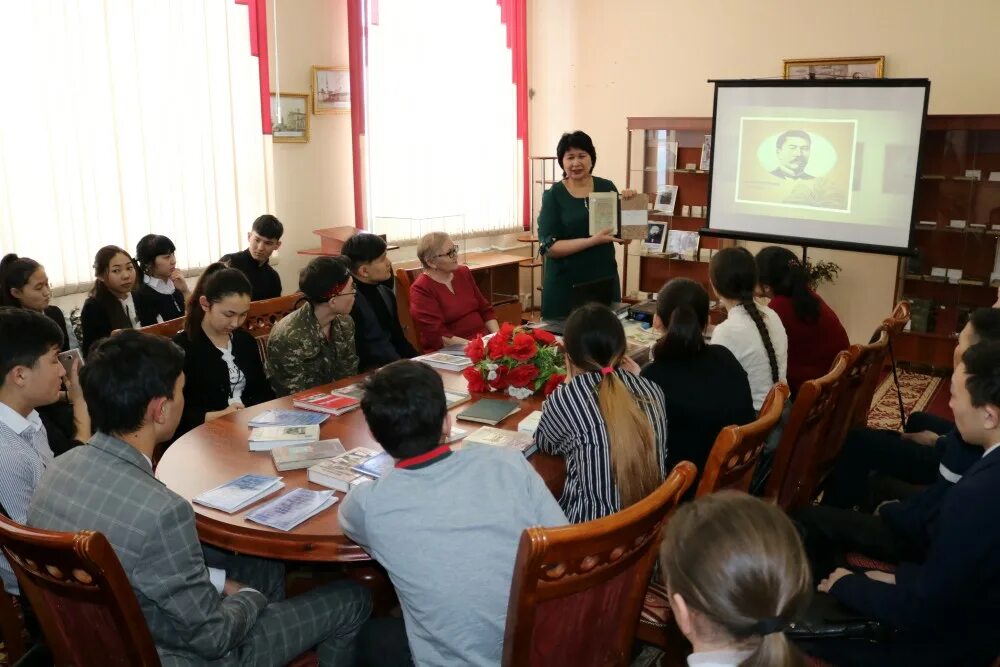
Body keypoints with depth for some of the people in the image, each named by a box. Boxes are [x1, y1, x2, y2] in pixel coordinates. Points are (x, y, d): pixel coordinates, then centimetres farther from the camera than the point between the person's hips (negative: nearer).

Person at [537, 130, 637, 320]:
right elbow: (549, 247, -14)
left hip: (604, 280, 3)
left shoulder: (607, 187, 4)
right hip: (565, 285, -3)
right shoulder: (553, 195, -6)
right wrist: (592, 241, -22)